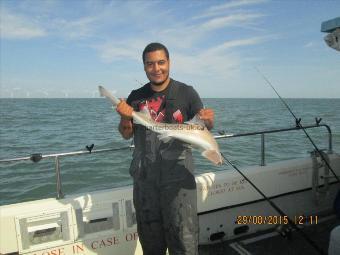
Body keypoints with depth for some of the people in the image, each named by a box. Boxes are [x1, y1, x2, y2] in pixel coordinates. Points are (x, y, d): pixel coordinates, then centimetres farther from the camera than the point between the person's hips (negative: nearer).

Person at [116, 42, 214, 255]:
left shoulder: (186, 93, -1)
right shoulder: (137, 97, 6)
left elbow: (204, 128, 1)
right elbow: (127, 135, 9)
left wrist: (208, 121, -22)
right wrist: (125, 118, -13)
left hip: (178, 175, -3)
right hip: (144, 176, 3)